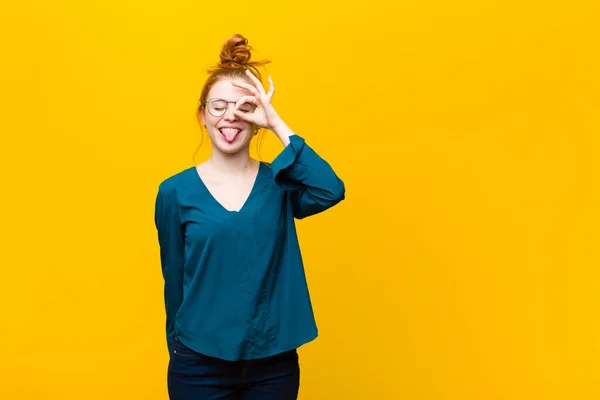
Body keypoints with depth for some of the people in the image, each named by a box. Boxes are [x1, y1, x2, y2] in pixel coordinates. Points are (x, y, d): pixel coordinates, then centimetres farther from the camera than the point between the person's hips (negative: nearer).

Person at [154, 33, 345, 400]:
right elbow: (175, 280, 3)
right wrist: (177, 347, 10)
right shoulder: (176, 192, -4)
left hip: (274, 364, 1)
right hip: (200, 365, -1)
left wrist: (277, 125, -20)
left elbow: (331, 190, -23)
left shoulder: (278, 183, -2)